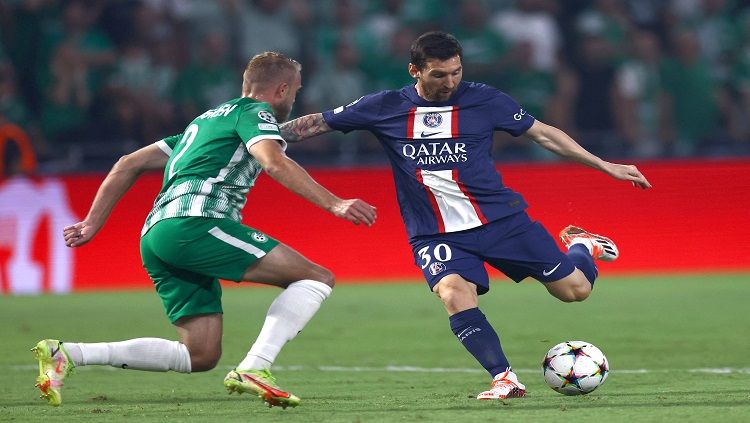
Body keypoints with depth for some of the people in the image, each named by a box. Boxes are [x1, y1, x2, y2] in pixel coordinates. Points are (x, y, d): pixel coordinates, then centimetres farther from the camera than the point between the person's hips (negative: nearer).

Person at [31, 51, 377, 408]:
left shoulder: (205, 121, 32)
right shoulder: (255, 112, 7)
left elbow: (130, 164, 30)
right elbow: (274, 163, -14)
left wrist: (93, 224, 29)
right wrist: (334, 204, -19)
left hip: (156, 234, 9)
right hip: (194, 222, -9)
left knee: (201, 355, 7)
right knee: (317, 278, -8)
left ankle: (67, 354, 1)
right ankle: (254, 369, -23)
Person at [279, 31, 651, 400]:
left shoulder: (484, 100, -3)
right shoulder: (385, 107, -3)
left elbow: (542, 133, 6)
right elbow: (318, 123, 5)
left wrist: (604, 166, 6)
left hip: (500, 218, 1)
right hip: (435, 235, 0)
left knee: (575, 289, 1)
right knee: (454, 293, -32)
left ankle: (581, 247, 36)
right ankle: (504, 379, -25)